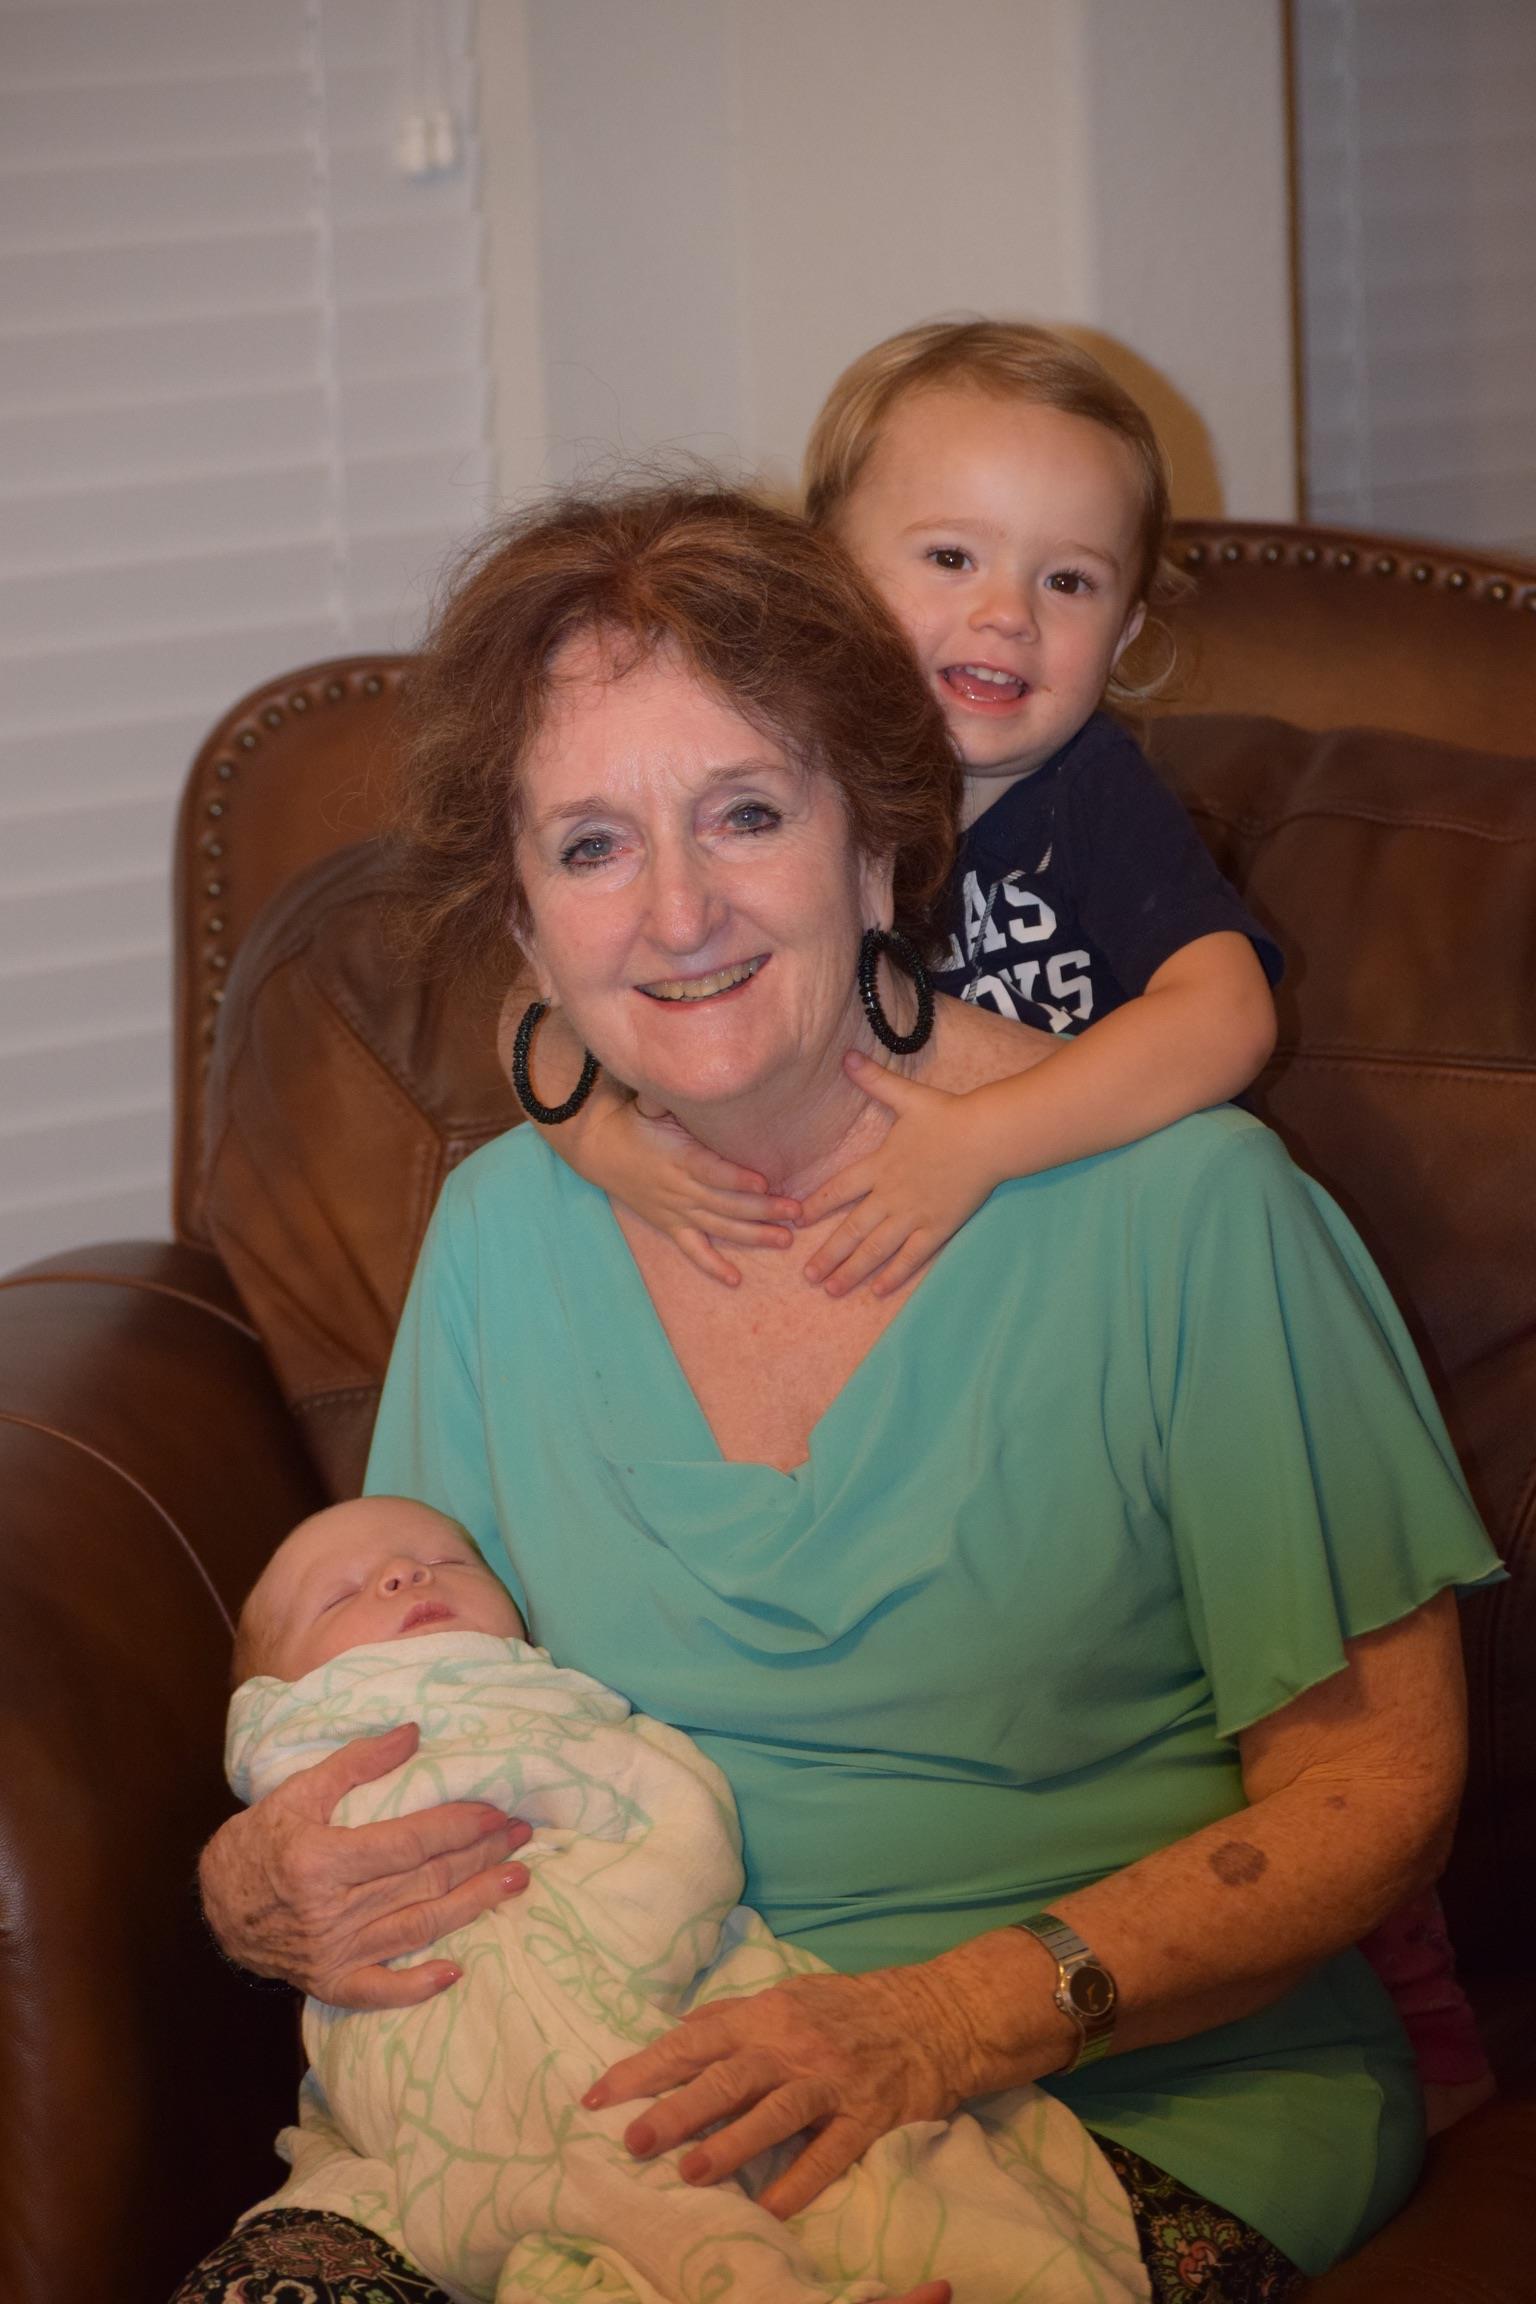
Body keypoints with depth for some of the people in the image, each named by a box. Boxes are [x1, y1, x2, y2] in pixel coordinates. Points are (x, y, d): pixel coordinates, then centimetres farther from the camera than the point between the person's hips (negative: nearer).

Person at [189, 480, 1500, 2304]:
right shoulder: (502, 1236, 9)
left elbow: (1375, 1784, -6)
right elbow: (401, 1730, 16)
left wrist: (959, 2018, -20)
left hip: (1138, 2100, -4)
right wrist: (264, 1889, -9)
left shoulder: (1176, 1205, -6)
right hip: (633, 2089, 4)